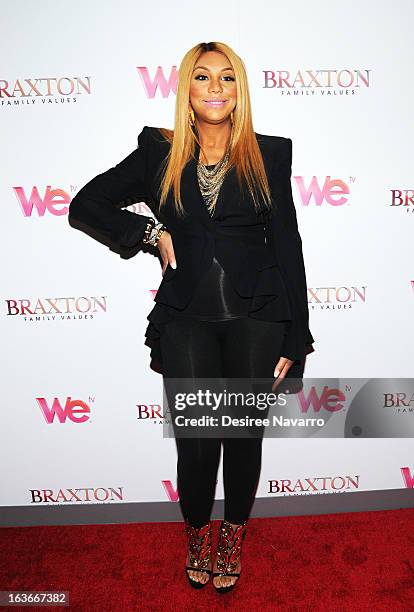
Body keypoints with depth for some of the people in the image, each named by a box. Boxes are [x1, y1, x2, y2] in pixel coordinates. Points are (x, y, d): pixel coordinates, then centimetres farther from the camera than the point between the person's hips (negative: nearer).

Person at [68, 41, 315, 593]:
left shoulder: (270, 154, 7)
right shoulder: (159, 154, 7)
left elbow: (287, 246, 4)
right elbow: (84, 206, 11)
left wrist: (295, 338, 1)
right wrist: (151, 232, -2)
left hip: (257, 315, 1)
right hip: (187, 317, 0)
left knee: (245, 437, 9)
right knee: (197, 444, 2)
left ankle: (234, 535, 39)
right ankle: (198, 533, 35)